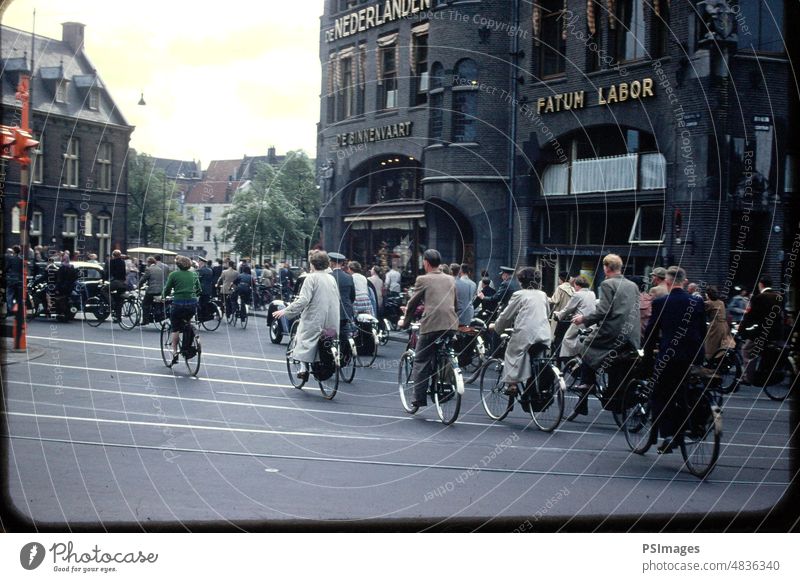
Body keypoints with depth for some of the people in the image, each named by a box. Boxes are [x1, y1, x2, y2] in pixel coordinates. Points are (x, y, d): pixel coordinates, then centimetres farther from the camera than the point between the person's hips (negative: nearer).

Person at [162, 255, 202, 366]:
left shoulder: (174, 275, -1)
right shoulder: (194, 274, 11)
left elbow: (167, 290, 3)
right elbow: (199, 291, 17)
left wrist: (163, 296, 23)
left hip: (178, 303, -3)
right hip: (192, 304, 3)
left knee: (175, 328, 8)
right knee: (186, 324, 26)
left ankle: (175, 352, -3)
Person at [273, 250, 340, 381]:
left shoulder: (311, 278, -9)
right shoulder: (331, 278, 9)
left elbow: (303, 300, -18)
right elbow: (336, 299, 16)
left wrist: (285, 311, -13)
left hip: (314, 319, -5)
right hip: (332, 323, 5)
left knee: (306, 342, 7)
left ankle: (305, 368, -1)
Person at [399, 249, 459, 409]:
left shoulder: (423, 280, 2)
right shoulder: (451, 280, 17)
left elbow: (413, 303, 8)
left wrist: (404, 322, 23)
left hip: (431, 325, -5)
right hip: (451, 325, 5)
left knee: (421, 362, 3)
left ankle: (419, 398, -2)